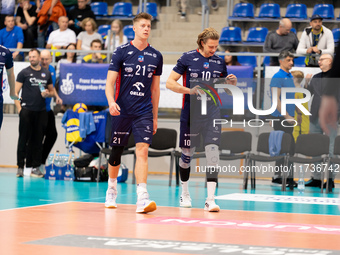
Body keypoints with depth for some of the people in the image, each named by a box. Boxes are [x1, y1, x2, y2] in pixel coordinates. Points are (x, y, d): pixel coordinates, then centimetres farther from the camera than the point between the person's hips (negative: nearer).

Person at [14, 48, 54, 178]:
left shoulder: (46, 73, 13)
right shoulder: (24, 73, 2)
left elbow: (52, 91, 21)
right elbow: (15, 92, 0)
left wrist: (48, 94, -2)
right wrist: (19, 108, -9)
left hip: (41, 111, 3)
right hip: (26, 109, -3)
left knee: (38, 141, 5)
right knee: (23, 139, -3)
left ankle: (36, 167, 10)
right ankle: (20, 167, 1)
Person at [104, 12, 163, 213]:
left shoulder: (156, 56, 7)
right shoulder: (121, 52, -2)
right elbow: (110, 82, -4)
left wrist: (155, 117, 14)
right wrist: (111, 102, -23)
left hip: (144, 112, 1)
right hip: (122, 111, -1)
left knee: (142, 151, -14)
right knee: (116, 152, 9)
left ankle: (142, 198, -22)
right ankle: (112, 189, 34)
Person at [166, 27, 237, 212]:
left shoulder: (219, 62, 8)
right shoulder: (187, 58, -1)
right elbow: (170, 82, -2)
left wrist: (232, 81, -3)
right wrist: (189, 90, -16)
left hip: (212, 112, 1)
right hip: (191, 112, -1)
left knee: (213, 152, -12)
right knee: (187, 153, 9)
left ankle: (210, 199, -14)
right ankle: (184, 192, 32)